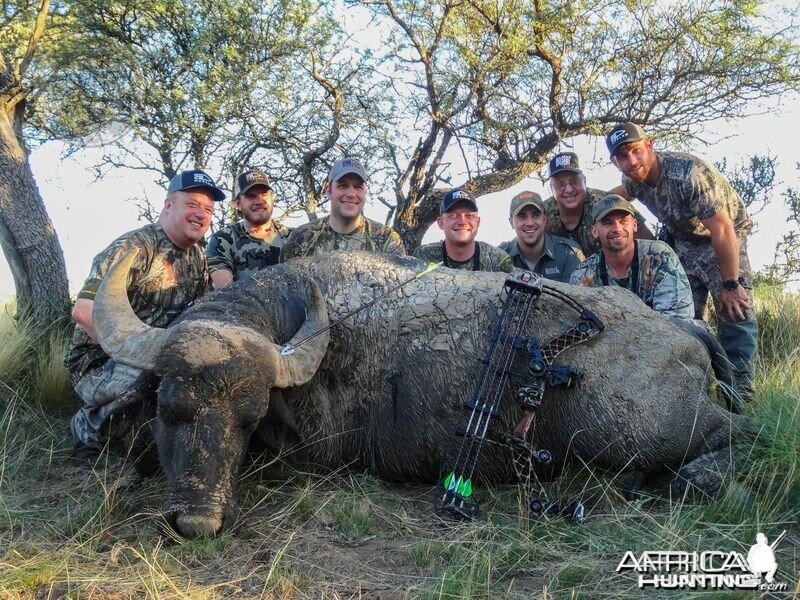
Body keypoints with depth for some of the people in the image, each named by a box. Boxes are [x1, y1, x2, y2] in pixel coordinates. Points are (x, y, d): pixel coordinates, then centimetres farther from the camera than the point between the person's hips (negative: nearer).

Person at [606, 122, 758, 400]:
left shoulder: (689, 173, -34)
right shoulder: (633, 179, -13)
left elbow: (722, 230, -31)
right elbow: (623, 192, 16)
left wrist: (730, 285, -26)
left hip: (726, 236, -6)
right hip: (683, 239, 6)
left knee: (734, 310, -19)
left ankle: (739, 392, -13)